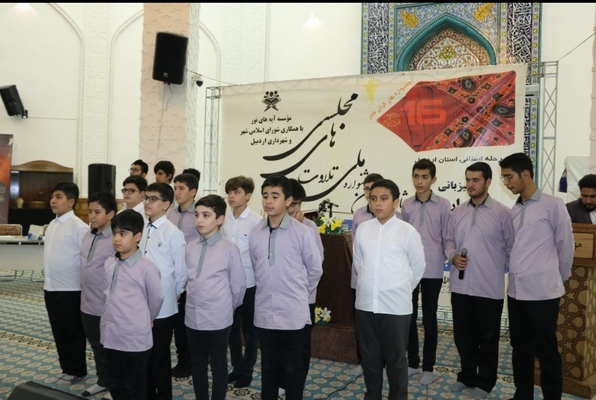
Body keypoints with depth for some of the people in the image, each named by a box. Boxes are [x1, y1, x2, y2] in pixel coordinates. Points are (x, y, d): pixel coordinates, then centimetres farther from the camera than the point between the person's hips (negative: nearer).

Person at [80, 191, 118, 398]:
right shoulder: (88, 236, 5)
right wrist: (85, 294, 18)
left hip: (108, 306, -8)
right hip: (88, 303, 8)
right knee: (96, 346, 21)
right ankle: (103, 381, 38)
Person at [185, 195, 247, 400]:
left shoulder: (230, 248, -12)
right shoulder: (190, 247, 3)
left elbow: (238, 285, -5)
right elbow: (189, 280, 12)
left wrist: (227, 308, 6)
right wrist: (195, 302, 13)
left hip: (218, 319, -5)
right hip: (193, 317, 5)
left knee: (218, 366, 11)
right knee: (198, 365, 18)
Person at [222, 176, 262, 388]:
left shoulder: (256, 221, -14)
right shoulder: (224, 219, 2)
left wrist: (261, 279, -13)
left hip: (249, 282, -5)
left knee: (249, 329, 11)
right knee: (232, 327, 17)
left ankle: (247, 371, 27)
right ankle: (237, 367, 34)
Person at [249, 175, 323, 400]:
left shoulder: (301, 232, -11)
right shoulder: (255, 233, 0)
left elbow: (315, 269, 0)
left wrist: (300, 293, 8)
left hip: (293, 312, -3)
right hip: (264, 312, 4)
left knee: (292, 367, 11)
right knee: (268, 365, 18)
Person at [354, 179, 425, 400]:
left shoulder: (408, 231, -7)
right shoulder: (363, 229, 2)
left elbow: (418, 267, 2)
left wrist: (400, 289, 8)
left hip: (396, 307, -3)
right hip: (365, 304, 4)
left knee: (396, 360, 10)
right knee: (369, 358, 16)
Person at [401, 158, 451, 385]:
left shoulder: (443, 205, -3)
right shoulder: (406, 205, 4)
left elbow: (446, 237, 0)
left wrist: (444, 259, -2)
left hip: (432, 270, -2)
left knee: (429, 319, 7)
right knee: (409, 317, 10)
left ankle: (428, 367, 20)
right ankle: (412, 362, 26)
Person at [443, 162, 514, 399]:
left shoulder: (502, 213, -7)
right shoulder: (457, 212, 6)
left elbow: (511, 247, -2)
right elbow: (449, 241, 12)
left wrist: (496, 268, 0)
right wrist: (453, 256, -6)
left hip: (489, 287, -4)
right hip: (460, 285, 4)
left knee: (487, 337, 11)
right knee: (463, 334, 16)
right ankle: (467, 375, 35)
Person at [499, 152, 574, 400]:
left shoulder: (552, 205, -8)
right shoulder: (514, 210, 10)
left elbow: (566, 245, -1)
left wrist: (560, 277, 8)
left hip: (542, 291, -6)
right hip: (516, 290, 6)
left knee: (546, 350, 5)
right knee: (520, 348, 15)